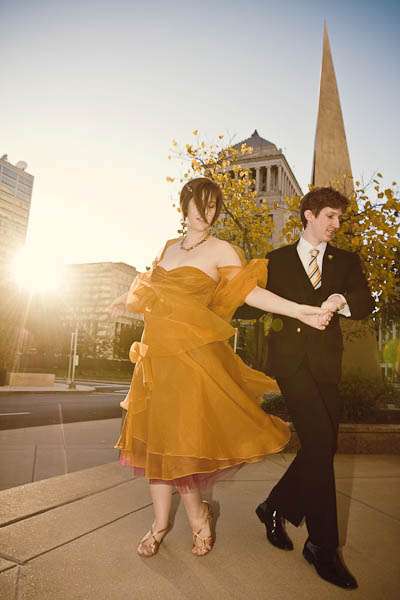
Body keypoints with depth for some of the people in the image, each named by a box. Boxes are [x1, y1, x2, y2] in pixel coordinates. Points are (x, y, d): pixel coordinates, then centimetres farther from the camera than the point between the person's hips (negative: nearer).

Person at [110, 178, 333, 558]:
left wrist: (301, 311, -17)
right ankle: (161, 521, 26)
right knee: (154, 436, 9)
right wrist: (123, 302, 44)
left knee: (176, 435, -4)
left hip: (193, 352, -6)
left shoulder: (221, 250, 0)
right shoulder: (170, 246, 16)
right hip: (157, 351, 6)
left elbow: (250, 291, -7)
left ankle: (198, 517, 23)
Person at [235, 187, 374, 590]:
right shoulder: (277, 260, 12)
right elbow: (254, 305, 12)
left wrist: (340, 300, -17)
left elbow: (366, 304, 2)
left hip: (325, 362, 4)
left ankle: (275, 508, 30)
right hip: (290, 356, -3)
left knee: (322, 448, 6)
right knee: (319, 442, -14)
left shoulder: (346, 261, 17)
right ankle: (323, 545, 2)